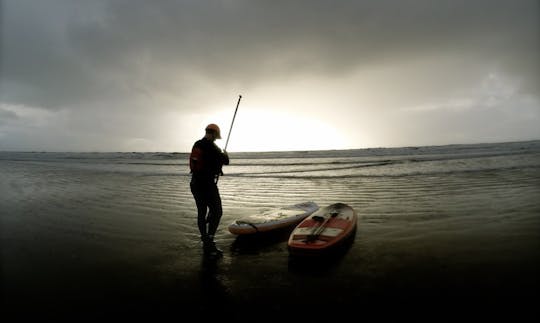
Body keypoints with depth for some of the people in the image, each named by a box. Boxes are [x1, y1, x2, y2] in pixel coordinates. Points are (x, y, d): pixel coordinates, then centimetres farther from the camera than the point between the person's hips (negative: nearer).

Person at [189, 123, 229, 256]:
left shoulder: (196, 145, 9)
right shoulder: (212, 147, -14)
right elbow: (225, 161, -10)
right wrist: (225, 155, 14)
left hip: (195, 183, 8)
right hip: (208, 184, -8)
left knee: (201, 212, 14)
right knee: (217, 212, 0)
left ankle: (205, 242, 23)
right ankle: (209, 241, -5)